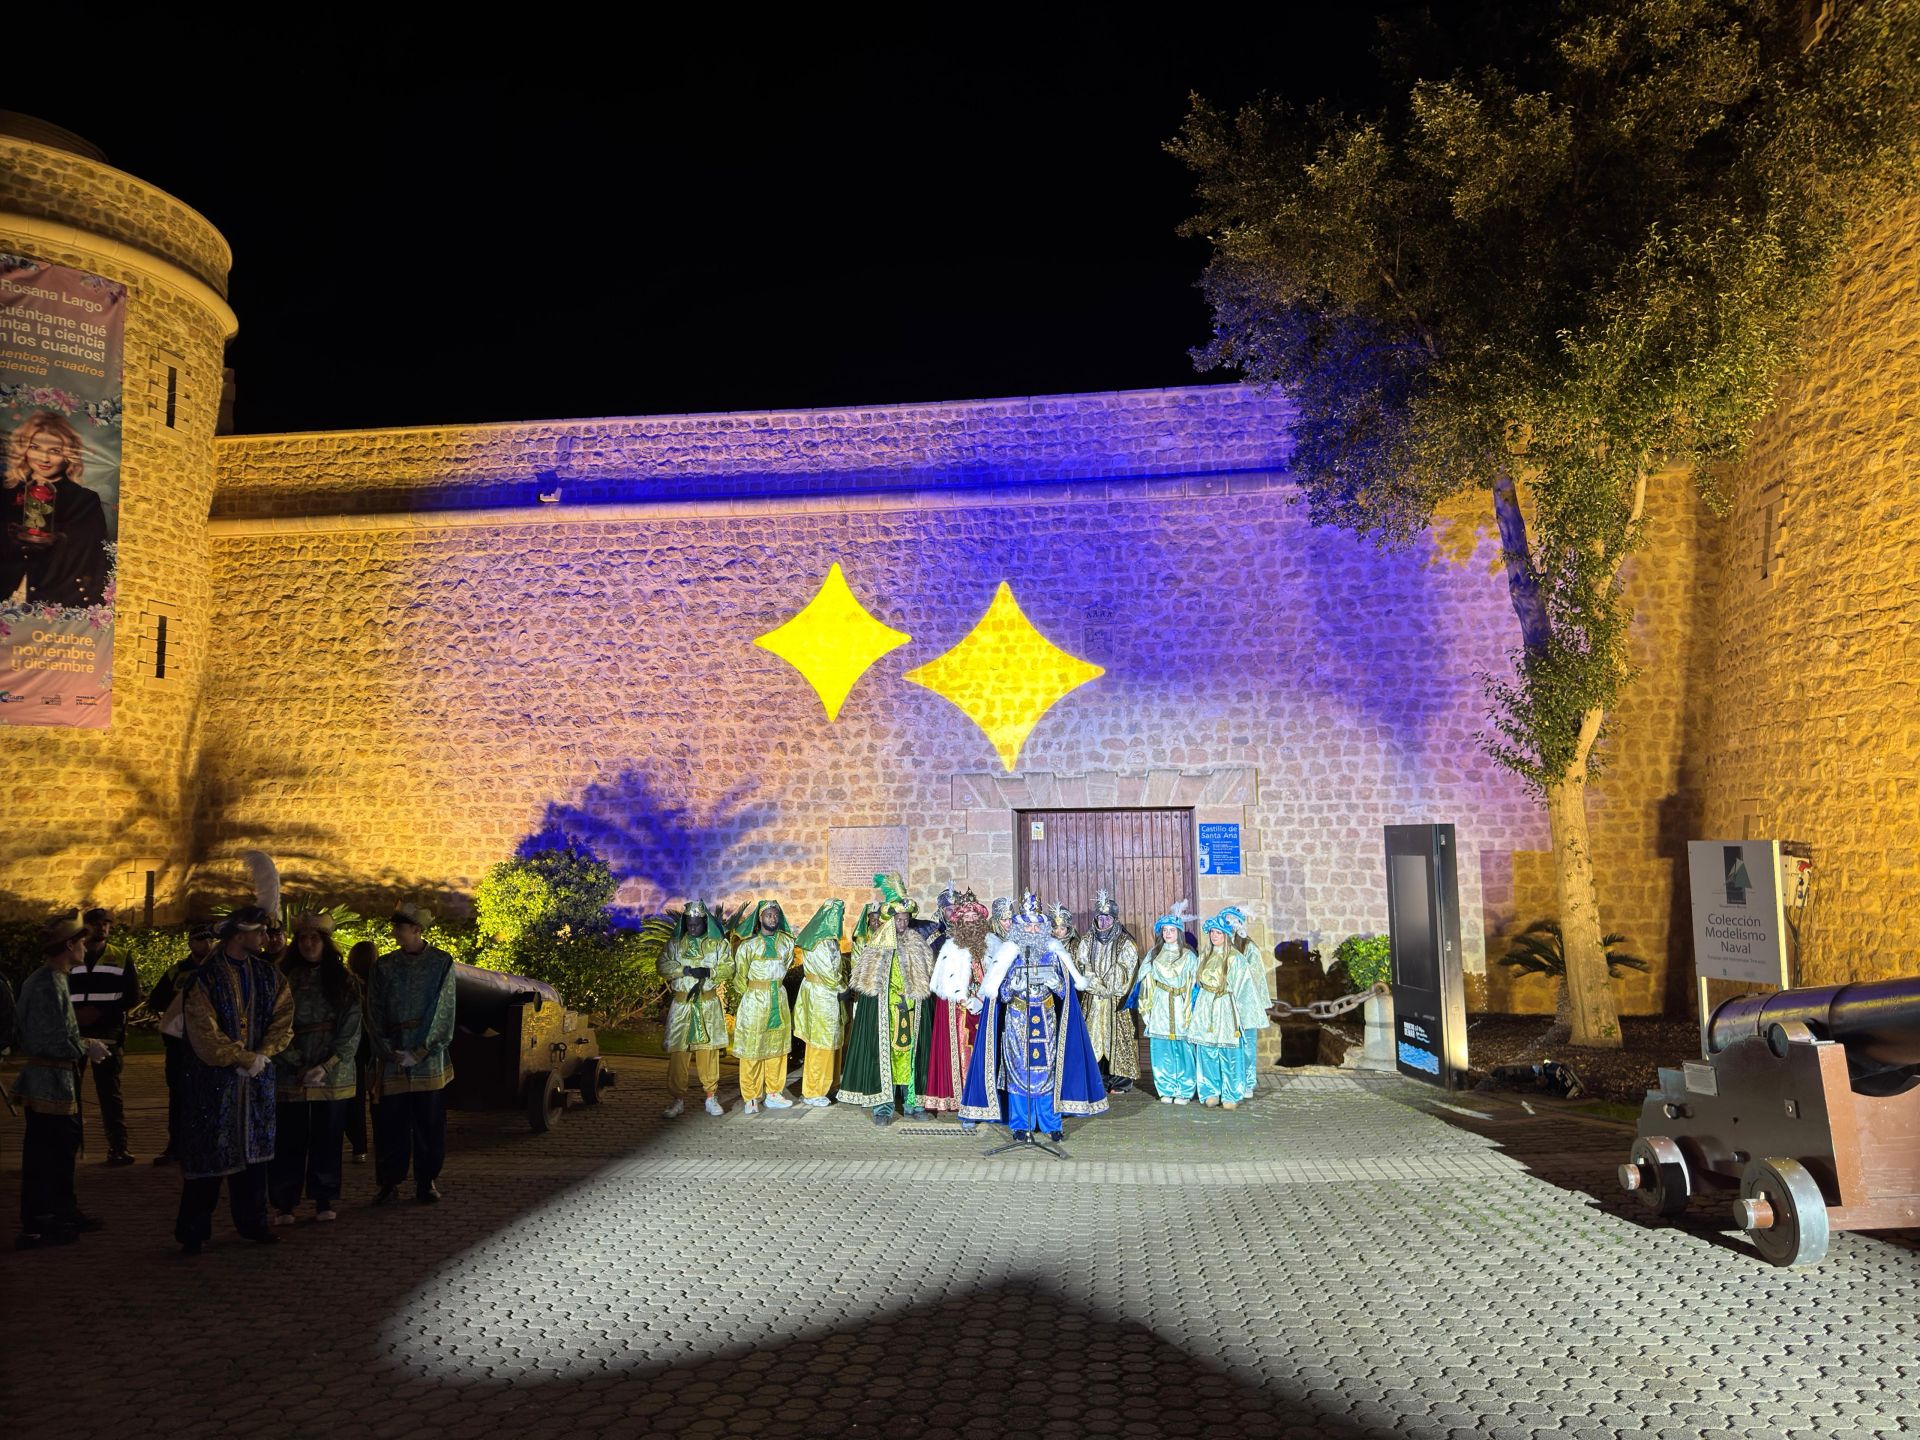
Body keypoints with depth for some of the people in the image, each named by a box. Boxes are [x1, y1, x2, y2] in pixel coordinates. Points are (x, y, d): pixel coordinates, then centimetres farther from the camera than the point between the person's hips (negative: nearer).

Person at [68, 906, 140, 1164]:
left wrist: (102, 1012, -13)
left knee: (109, 1092, 1)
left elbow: (133, 996, 2)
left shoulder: (121, 958, 6)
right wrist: (72, 1013, -11)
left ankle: (117, 1148, 4)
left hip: (108, 1035, -2)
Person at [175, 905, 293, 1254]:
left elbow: (283, 1017, 4)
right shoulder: (204, 978, -10)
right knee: (208, 1153, 0)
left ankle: (252, 1222, 21)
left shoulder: (267, 974, 7)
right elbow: (205, 1035, -13)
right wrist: (244, 1058, -13)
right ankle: (193, 1231, 12)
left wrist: (263, 1055, -10)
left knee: (254, 1150, 11)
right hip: (214, 1078, -5)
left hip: (258, 1079, 5)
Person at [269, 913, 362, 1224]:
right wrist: (297, 1063, -12)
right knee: (289, 1140, 1)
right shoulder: (284, 979, 3)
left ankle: (324, 1201, 16)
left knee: (327, 1138, 6)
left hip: (332, 1076, 0)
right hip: (290, 1076, 0)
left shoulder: (343, 981, 4)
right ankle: (283, 1204, 11)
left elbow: (352, 1030, -1)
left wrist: (326, 1067, -11)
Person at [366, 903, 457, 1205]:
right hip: (392, 1058, 2)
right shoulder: (384, 966, 7)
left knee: (429, 1122, 2)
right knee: (390, 1121, 1)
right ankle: (388, 1181, 12)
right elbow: (374, 1013, 5)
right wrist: (388, 1052, -7)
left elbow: (443, 1010, -4)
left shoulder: (441, 962, 0)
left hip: (429, 1057, -2)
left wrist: (419, 1051, -11)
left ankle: (427, 1182, 12)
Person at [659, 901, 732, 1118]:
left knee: (709, 1051, 2)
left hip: (709, 1004, 0)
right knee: (678, 1052, -3)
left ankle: (711, 1097, 10)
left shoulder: (718, 944, 5)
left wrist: (708, 972, -18)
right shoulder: (675, 944, 8)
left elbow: (729, 968, -3)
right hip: (682, 1003, 0)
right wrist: (685, 970, -17)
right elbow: (663, 966, -4)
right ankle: (677, 1100, 4)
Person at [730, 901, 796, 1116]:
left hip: (779, 999, 4)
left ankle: (773, 1093, 17)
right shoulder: (749, 944, -7)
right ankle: (751, 1099, 3)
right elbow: (740, 975, -1)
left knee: (777, 1048, 8)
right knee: (752, 1049, -2)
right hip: (755, 1000, -4)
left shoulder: (786, 941, 6)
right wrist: (751, 993, 6)